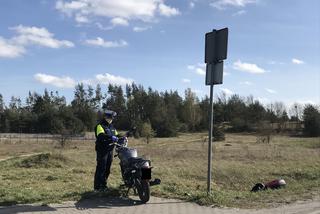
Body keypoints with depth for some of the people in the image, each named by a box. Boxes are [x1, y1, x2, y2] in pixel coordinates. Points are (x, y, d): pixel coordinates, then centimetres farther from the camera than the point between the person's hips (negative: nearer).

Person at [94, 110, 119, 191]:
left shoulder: (111, 127, 19)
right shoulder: (100, 126, -8)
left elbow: (116, 135, 23)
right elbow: (101, 136, -26)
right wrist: (111, 137, -39)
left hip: (110, 150, 8)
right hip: (102, 150, -8)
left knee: (107, 169, 12)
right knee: (101, 168, -7)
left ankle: (103, 185, 22)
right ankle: (97, 186, -2)